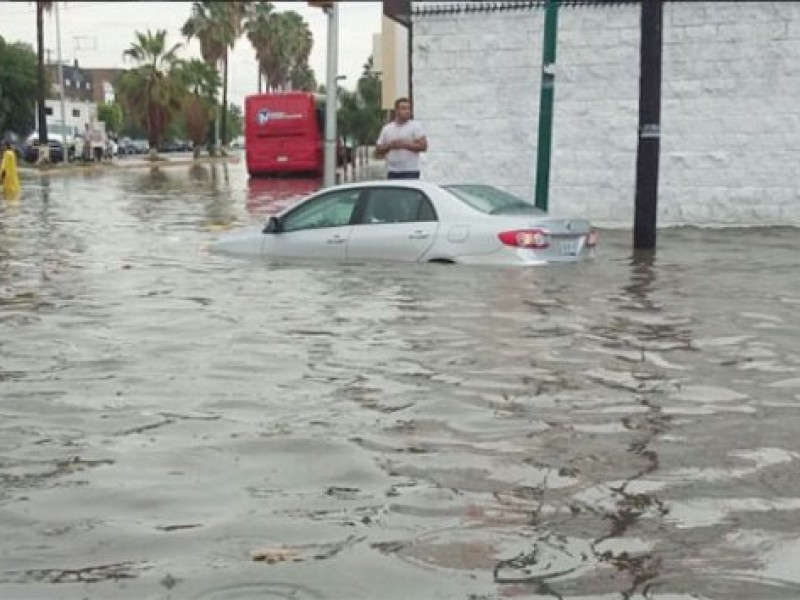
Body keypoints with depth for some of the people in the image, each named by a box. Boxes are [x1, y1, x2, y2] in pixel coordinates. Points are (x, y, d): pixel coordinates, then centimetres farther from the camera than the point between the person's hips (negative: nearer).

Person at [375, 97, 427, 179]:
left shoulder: (415, 126, 2)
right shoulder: (387, 128, 12)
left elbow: (423, 146, -8)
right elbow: (378, 150, 12)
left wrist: (404, 145, -14)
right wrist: (389, 146, -8)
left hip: (410, 172, -4)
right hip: (392, 172, 4)